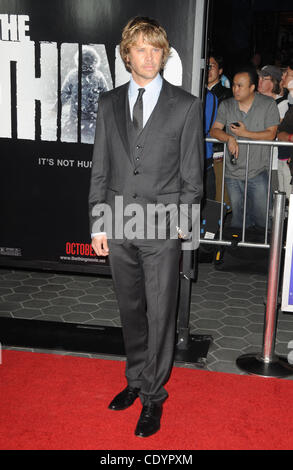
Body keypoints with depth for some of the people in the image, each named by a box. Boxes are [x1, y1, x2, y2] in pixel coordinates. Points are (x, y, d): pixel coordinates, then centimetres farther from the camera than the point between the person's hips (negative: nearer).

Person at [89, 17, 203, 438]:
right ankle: (136, 381, 34)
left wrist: (183, 219, -4)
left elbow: (192, 172, 0)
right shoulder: (109, 104, 9)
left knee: (160, 314, 3)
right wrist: (98, 222, 4)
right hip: (119, 226, 4)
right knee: (130, 310, 15)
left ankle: (154, 396, 19)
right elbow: (100, 168, 8)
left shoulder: (186, 106, -1)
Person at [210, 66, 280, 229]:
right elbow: (215, 130, 0)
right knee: (238, 217, 13)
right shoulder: (226, 105, 5)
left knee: (261, 217, 1)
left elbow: (271, 134, -8)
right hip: (233, 172, 3)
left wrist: (246, 133, -16)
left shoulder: (268, 104, -3)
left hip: (258, 172, -3)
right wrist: (229, 138, -19)